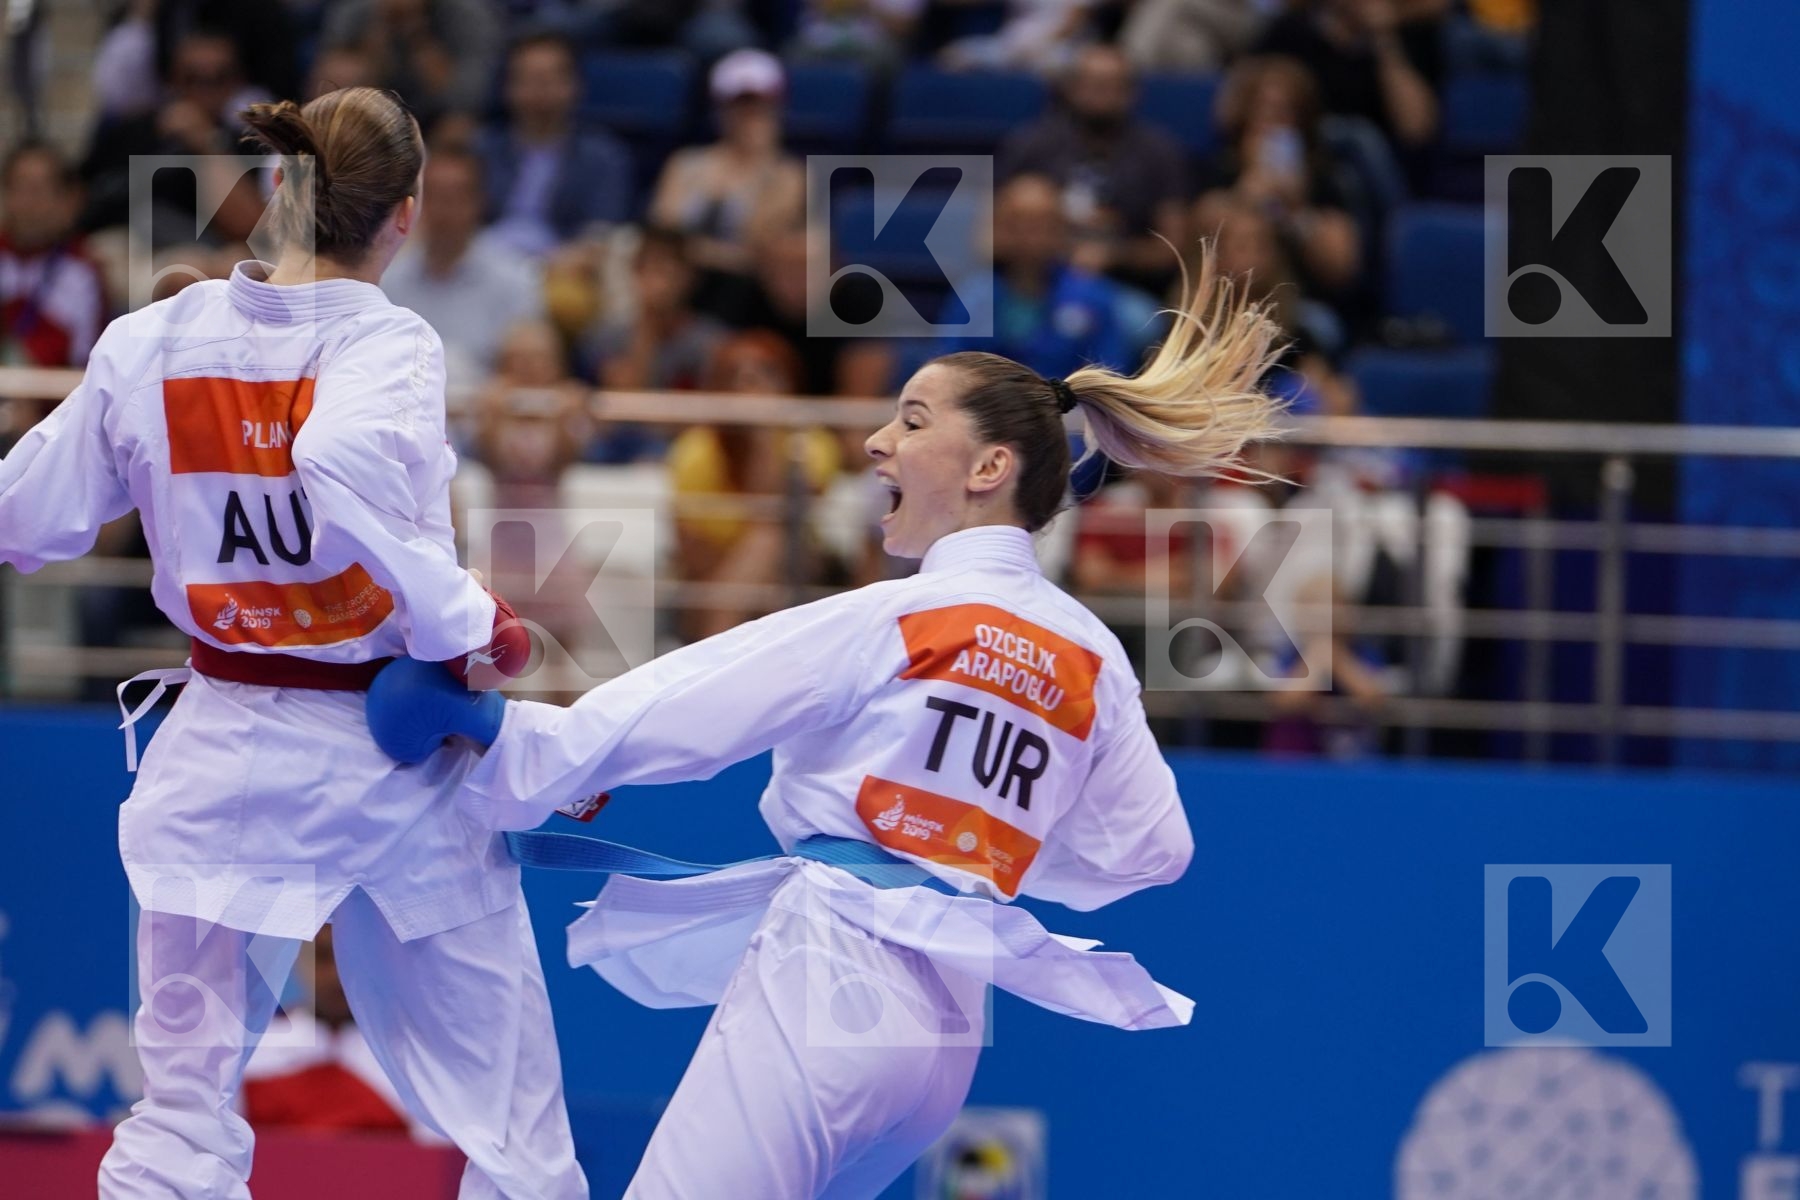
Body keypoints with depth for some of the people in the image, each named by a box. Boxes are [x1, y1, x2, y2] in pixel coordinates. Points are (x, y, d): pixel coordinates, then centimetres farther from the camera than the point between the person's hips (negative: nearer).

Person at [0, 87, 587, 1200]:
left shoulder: (151, 343, -1)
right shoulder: (389, 344, -14)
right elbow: (348, 481, -34)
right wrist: (466, 621, -23)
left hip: (222, 763, 3)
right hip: (393, 772, -3)